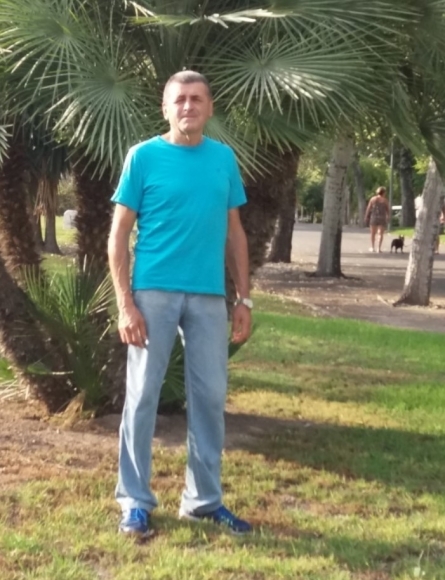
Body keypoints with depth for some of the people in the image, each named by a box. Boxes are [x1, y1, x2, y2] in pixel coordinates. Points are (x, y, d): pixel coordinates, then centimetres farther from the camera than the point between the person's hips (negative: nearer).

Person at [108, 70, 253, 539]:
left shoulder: (224, 158, 8)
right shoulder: (144, 156, -3)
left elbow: (234, 232, 13)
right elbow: (119, 234, -4)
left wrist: (244, 298, 7)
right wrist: (125, 303, -12)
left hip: (209, 297, 4)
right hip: (153, 293, -3)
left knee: (210, 398, 8)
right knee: (142, 396, 1)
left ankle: (204, 499, 22)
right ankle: (135, 501, 14)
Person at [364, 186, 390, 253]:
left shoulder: (373, 199, 1)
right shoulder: (385, 200, 0)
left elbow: (368, 209, 1)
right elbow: (388, 210, 2)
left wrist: (366, 217, 6)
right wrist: (388, 217, 13)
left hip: (374, 218, 1)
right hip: (382, 218, -1)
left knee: (373, 233, 12)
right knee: (381, 234, 5)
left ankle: (372, 247, 12)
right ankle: (379, 247, -5)